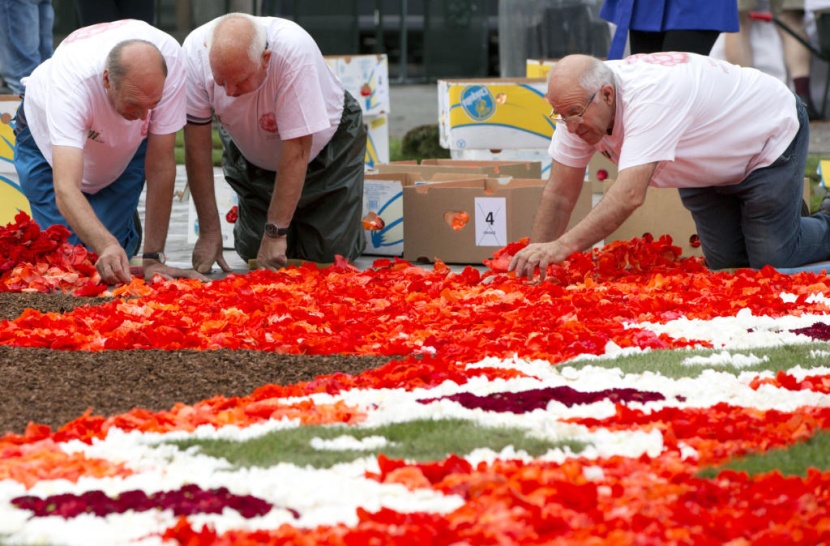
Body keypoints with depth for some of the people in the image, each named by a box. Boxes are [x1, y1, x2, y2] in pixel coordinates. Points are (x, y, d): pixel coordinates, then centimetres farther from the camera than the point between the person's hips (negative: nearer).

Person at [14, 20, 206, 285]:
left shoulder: (169, 62, -38)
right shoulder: (74, 77, -45)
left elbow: (161, 165, -29)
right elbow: (65, 189, -54)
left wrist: (153, 258, -29)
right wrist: (106, 246, -71)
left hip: (128, 143, 2)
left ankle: (129, 232, 20)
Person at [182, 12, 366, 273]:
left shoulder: (294, 51, -40)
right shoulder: (196, 52, -31)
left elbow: (297, 151, -34)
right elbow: (197, 146, -22)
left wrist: (275, 233, -31)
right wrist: (209, 232, -20)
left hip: (325, 149, -3)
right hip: (251, 158, 3)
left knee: (327, 255, -9)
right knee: (252, 249, -5)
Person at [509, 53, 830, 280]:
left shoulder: (648, 97, -44)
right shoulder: (577, 102, -20)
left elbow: (630, 195, -54)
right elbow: (559, 195, -14)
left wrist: (563, 246, -61)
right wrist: (533, 257, -23)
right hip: (708, 167, 7)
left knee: (772, 263, -8)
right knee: (726, 263, 8)